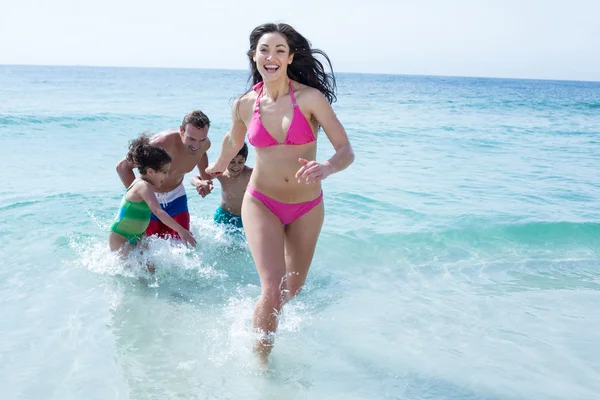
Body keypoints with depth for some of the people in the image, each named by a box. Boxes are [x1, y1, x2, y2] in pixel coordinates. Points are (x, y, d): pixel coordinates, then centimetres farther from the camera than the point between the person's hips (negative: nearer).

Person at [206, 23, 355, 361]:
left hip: (307, 208, 1)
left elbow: (347, 151, -16)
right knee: (273, 291, -14)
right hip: (262, 203, -1)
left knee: (293, 287, 20)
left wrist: (326, 168, -38)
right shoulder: (244, 105, -6)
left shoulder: (310, 98, -14)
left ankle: (265, 314, 55)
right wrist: (216, 168, 33)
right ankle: (260, 360, 12)